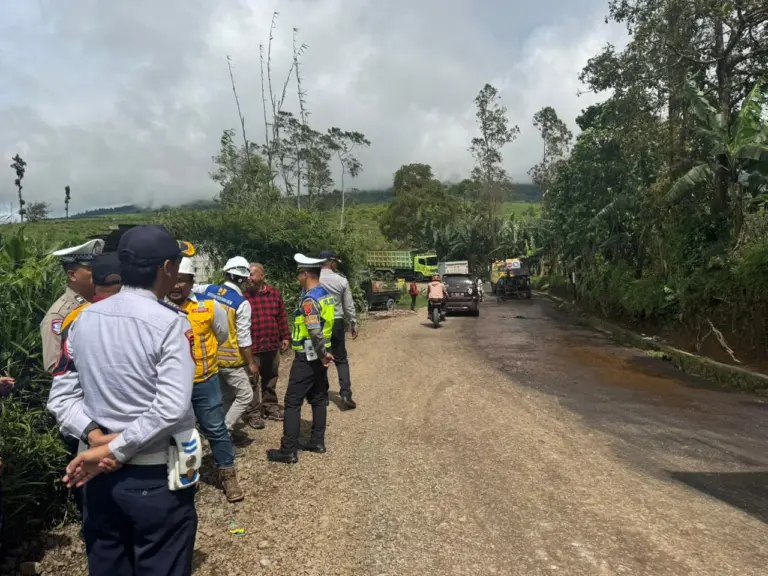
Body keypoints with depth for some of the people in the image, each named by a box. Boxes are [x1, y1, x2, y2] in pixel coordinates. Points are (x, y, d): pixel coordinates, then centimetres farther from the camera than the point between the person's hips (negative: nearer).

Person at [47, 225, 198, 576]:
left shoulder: (84, 319, 1)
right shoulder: (170, 323, -18)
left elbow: (60, 397, 2)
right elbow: (171, 408, -25)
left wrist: (95, 436, -9)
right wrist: (112, 451, -16)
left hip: (97, 474, 6)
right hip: (157, 478, -6)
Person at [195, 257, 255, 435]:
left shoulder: (209, 290, -2)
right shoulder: (242, 303, -17)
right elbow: (244, 339, -15)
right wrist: (251, 363, -6)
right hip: (230, 359, -7)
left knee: (225, 396, 22)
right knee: (245, 396, 5)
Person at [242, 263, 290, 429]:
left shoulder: (275, 294, 4)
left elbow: (282, 317, 10)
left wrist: (285, 337, 9)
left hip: (272, 345, 4)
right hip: (251, 347, -4)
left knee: (270, 379, 17)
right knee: (252, 382, 3)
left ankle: (271, 406, 31)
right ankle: (253, 412, 14)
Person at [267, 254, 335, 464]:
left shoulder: (309, 299, -20)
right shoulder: (327, 295, 8)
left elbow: (315, 331, -29)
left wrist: (322, 354, -19)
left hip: (308, 357, -9)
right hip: (320, 355, 9)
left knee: (292, 402, -2)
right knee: (319, 399, 15)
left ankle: (288, 451, 3)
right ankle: (317, 441, 25)